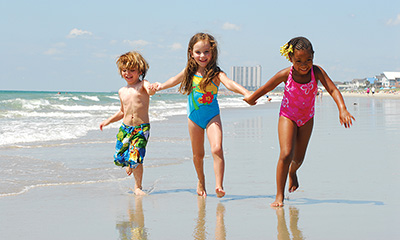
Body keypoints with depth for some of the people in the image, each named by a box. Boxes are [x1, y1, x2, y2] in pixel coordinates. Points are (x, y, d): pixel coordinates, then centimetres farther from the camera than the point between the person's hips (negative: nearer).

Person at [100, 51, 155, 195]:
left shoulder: (142, 85, -3)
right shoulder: (122, 92, 13)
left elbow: (149, 89, -28)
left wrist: (151, 90, -52)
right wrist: (108, 121, 24)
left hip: (141, 128, -5)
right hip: (125, 128, 5)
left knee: (135, 157, -15)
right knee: (119, 158, 3)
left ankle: (138, 187, 5)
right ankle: (129, 165, 39)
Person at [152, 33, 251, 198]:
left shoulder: (216, 74, -15)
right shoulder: (189, 72, -2)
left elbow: (229, 84, -34)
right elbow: (175, 80, 21)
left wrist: (246, 93, -50)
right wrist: (161, 86, 21)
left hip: (212, 116, -3)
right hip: (194, 116, 3)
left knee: (217, 148, -22)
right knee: (197, 154, 13)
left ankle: (219, 185, -21)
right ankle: (201, 181, 37)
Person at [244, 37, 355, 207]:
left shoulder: (317, 72, -22)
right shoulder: (286, 74, -23)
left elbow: (332, 89, -31)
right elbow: (266, 87, -8)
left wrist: (342, 109, -47)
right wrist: (251, 98, 8)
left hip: (307, 118, 2)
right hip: (287, 116, -2)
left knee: (299, 158, 12)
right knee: (286, 155, -19)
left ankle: (292, 172, 51)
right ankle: (279, 196, -8)